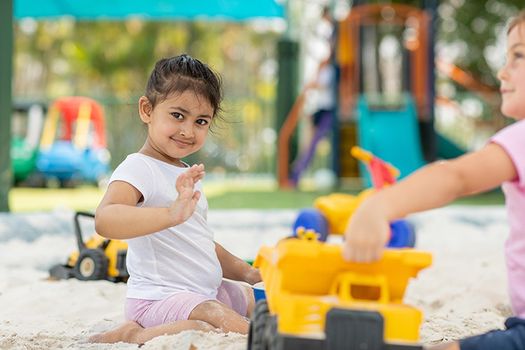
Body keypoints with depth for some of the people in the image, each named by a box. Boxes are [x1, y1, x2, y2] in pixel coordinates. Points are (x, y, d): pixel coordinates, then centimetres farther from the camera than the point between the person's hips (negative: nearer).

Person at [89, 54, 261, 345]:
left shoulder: (187, 176, 16)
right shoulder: (139, 168, -15)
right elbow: (104, 220, -36)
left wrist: (246, 273, 17)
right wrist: (171, 214, -48)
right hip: (159, 297, -10)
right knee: (233, 327, -29)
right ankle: (135, 335, -15)